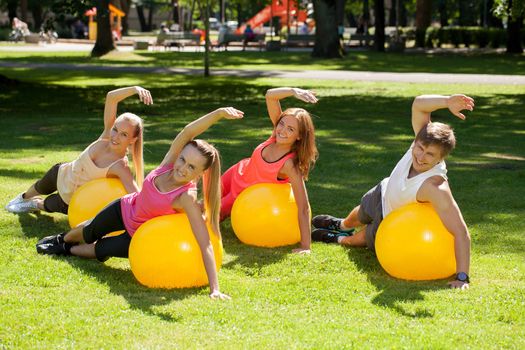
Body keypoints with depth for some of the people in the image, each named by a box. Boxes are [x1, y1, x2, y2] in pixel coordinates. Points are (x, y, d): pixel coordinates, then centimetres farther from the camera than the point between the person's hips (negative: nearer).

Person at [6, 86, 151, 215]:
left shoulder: (120, 167, -41)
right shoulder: (107, 134, -29)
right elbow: (111, 97, -37)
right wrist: (135, 89, -51)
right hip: (62, 175, 4)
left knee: (48, 205, 25)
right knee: (41, 188, 35)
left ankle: (36, 203, 60)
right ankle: (25, 197, 69)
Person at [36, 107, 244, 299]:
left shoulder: (187, 198, -41)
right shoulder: (169, 162, -30)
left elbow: (205, 245, -46)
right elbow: (187, 133, -46)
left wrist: (214, 288, -54)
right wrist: (219, 113, -61)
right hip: (126, 209, 4)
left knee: (100, 251, 10)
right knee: (89, 232, 26)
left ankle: (67, 250, 45)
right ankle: (62, 240, 60)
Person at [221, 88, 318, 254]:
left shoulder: (290, 165, -40)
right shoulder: (278, 133, -26)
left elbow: (303, 208, -42)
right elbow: (270, 95, -33)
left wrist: (305, 246, -46)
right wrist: (293, 91, -48)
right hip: (238, 173, 5)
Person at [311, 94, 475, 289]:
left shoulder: (436, 189, -51)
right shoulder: (423, 140, -36)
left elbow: (461, 232, -52)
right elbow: (418, 104, -33)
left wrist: (461, 277, -56)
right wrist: (447, 101, -51)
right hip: (384, 193, 5)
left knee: (358, 240, 24)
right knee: (358, 216, 36)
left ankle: (340, 239, 61)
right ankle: (341, 226, 73)